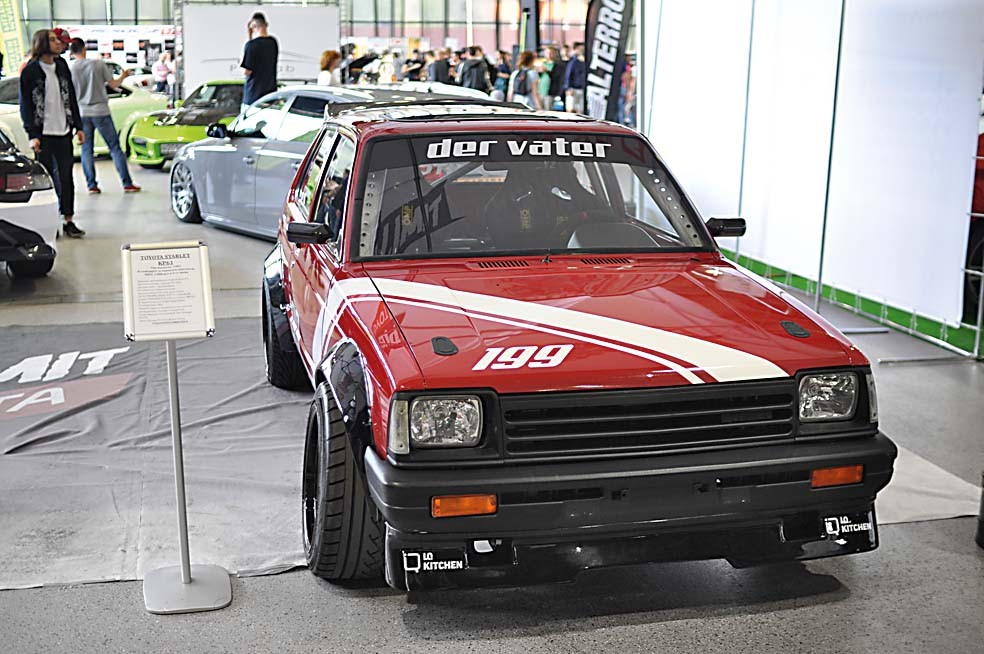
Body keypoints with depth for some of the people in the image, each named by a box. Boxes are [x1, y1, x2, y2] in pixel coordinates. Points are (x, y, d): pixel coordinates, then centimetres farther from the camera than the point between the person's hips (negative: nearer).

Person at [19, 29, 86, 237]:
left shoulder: (62, 66, 10)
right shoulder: (30, 71, -5)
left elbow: (71, 98, 15)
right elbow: (25, 105, -6)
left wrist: (78, 126, 10)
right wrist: (32, 135, -13)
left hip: (63, 132, 4)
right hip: (43, 133, -4)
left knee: (66, 177, 5)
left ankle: (68, 221, 11)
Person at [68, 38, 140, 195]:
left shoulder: (69, 68, -3)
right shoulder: (98, 64, -6)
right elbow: (113, 85, 1)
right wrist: (123, 76, 19)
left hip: (82, 113, 1)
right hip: (100, 111, -1)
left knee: (86, 150, 9)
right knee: (115, 148, 3)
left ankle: (91, 185, 4)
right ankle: (127, 183, 1)